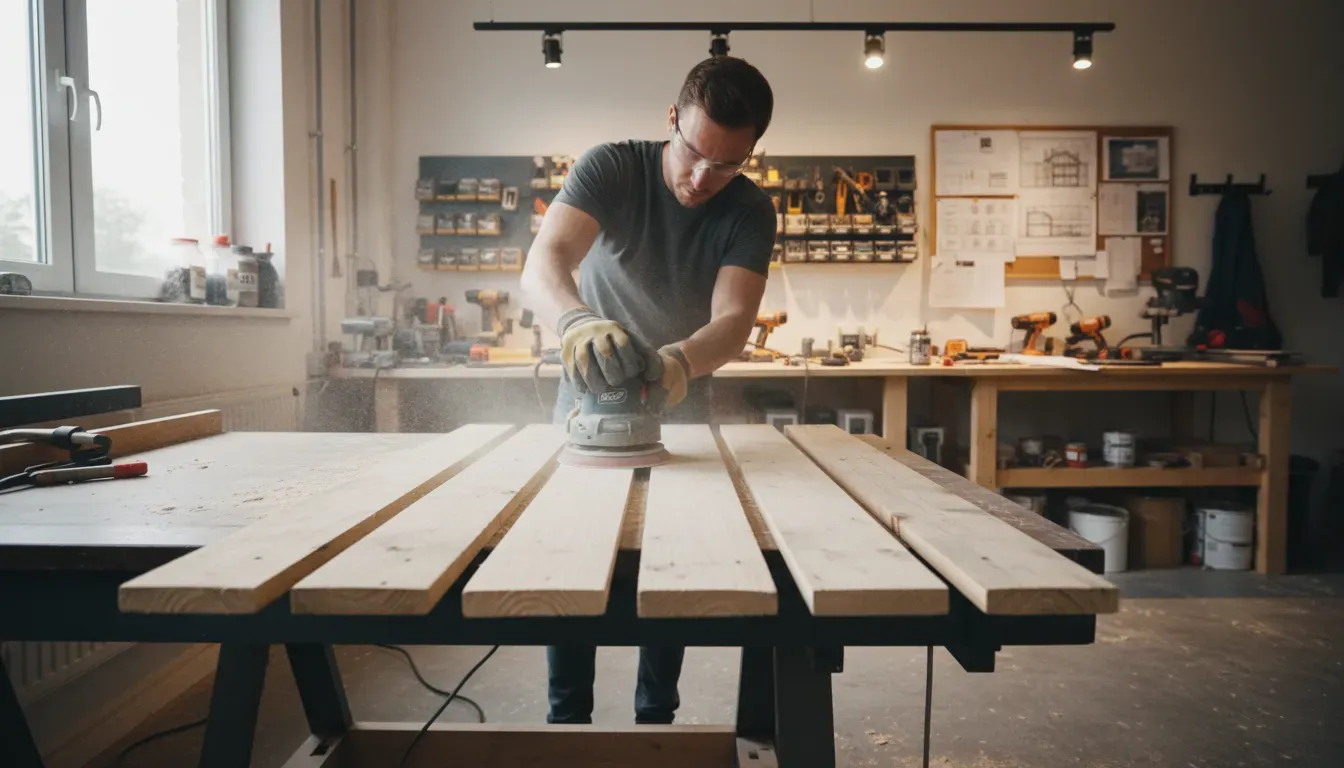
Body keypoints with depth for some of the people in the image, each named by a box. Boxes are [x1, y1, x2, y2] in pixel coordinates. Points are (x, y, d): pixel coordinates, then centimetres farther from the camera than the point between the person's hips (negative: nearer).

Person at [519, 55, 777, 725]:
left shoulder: (750, 212, -14)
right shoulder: (611, 167, -19)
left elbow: (734, 319, -28)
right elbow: (542, 264, -34)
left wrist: (679, 361, -51)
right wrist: (577, 321, -57)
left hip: (679, 412, 1)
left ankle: (657, 718, 26)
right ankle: (568, 719, 22)